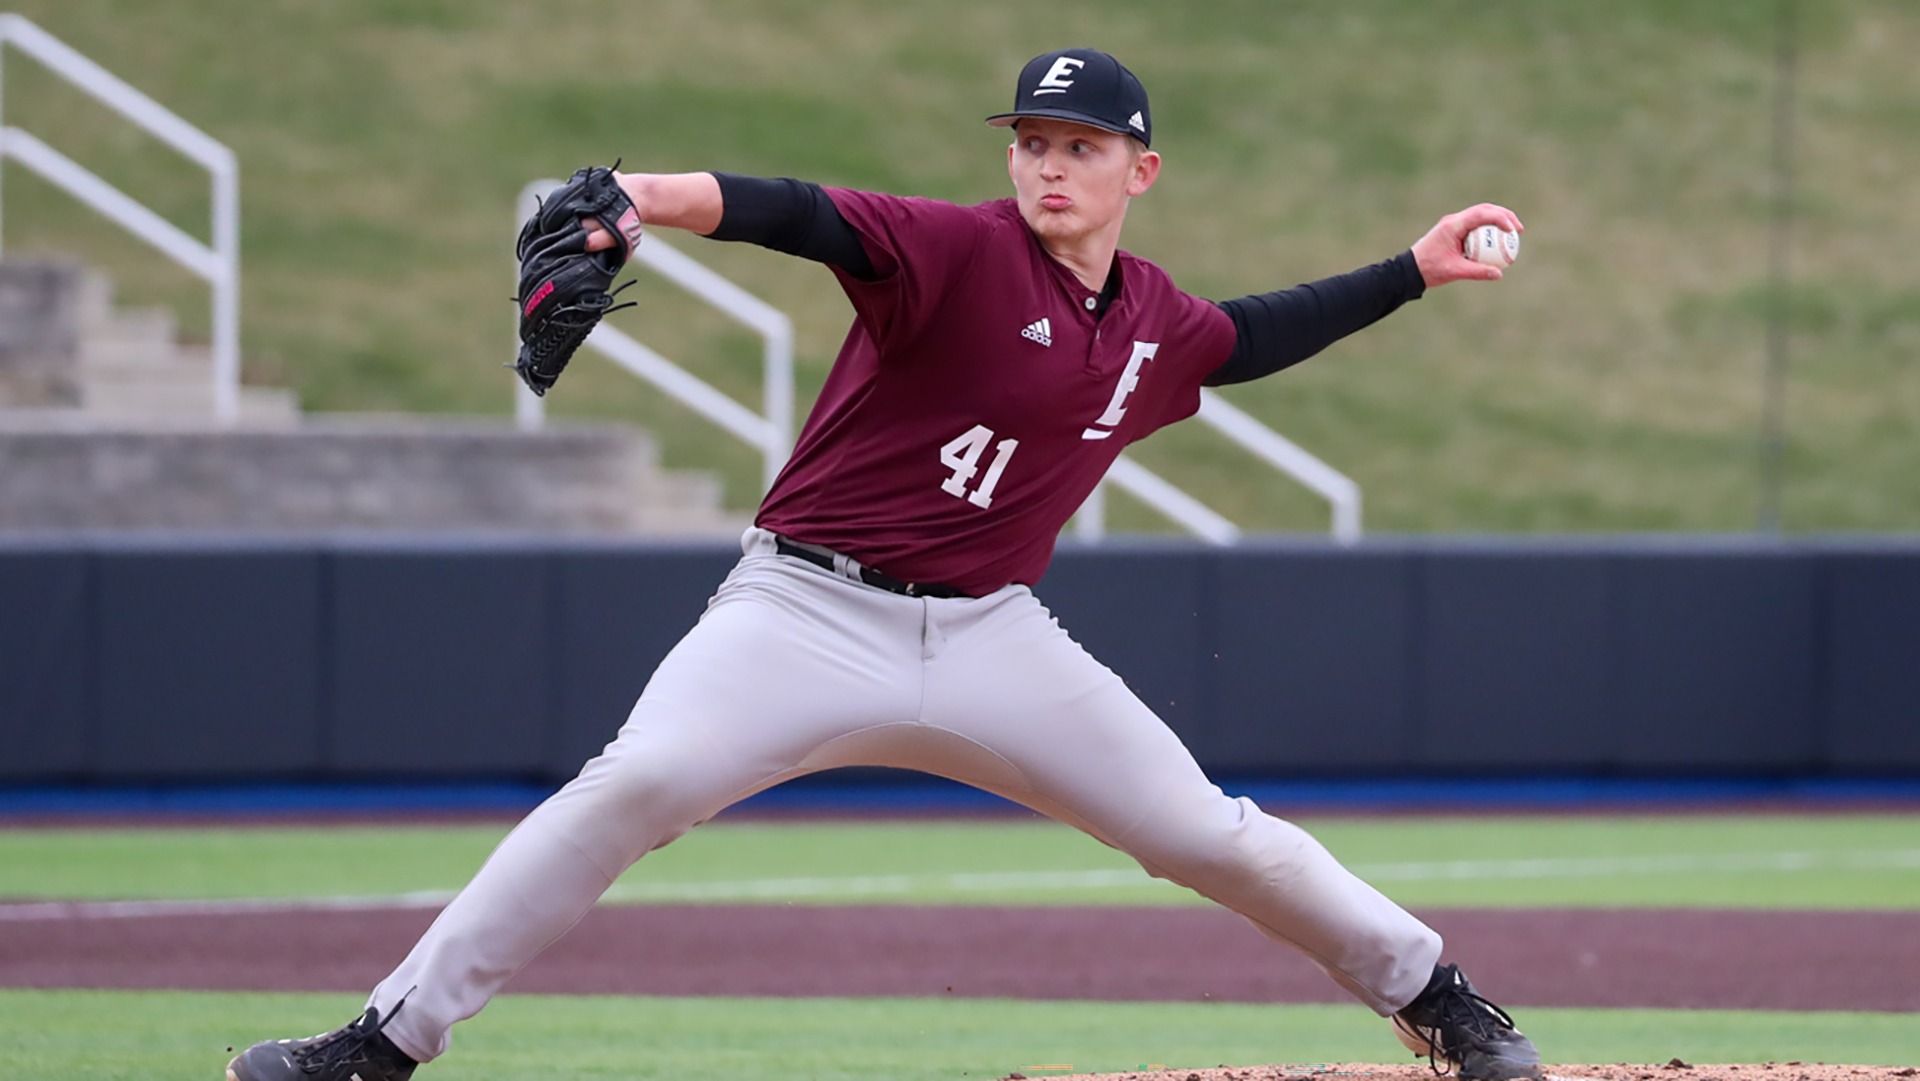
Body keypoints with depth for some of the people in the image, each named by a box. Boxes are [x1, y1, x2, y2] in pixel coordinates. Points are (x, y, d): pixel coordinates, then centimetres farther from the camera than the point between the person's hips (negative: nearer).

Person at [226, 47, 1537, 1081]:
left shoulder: (1156, 323, 8)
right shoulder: (962, 252, -12)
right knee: (638, 783, -26)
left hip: (990, 639, 5)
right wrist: (642, 199, -47)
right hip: (811, 611, -5)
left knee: (1209, 834, 4)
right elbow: (802, 216, -29)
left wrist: (1413, 273, 29)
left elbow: (1251, 336, 33)